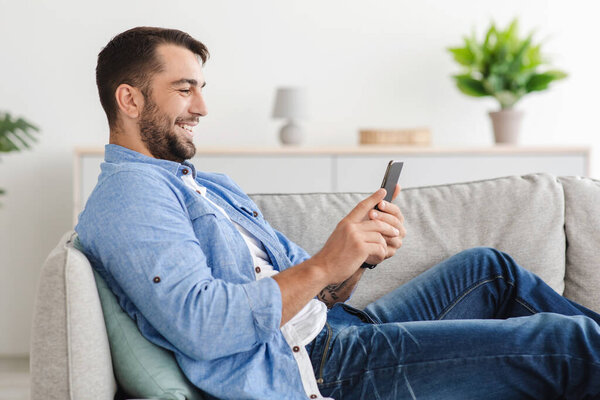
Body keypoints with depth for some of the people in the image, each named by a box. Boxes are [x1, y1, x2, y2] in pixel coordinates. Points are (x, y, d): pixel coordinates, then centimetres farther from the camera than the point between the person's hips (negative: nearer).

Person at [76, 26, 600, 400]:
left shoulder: (215, 188, 21)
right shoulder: (129, 196, -10)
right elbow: (202, 325, -25)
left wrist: (359, 255, -4)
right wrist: (325, 264, -21)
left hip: (335, 337, 10)